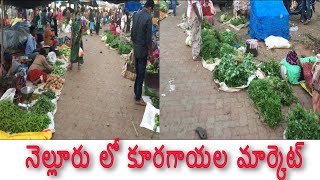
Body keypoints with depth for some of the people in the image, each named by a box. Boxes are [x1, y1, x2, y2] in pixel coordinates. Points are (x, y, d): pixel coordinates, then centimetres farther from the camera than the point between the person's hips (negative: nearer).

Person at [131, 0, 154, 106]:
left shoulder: (136, 15, 4)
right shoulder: (148, 18, -19)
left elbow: (132, 32, 11)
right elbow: (149, 37, -18)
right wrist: (150, 50, -6)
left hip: (135, 48, 8)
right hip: (143, 49, -8)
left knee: (137, 73, 17)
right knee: (141, 74, 0)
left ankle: (136, 93, 28)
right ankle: (138, 99, 6)